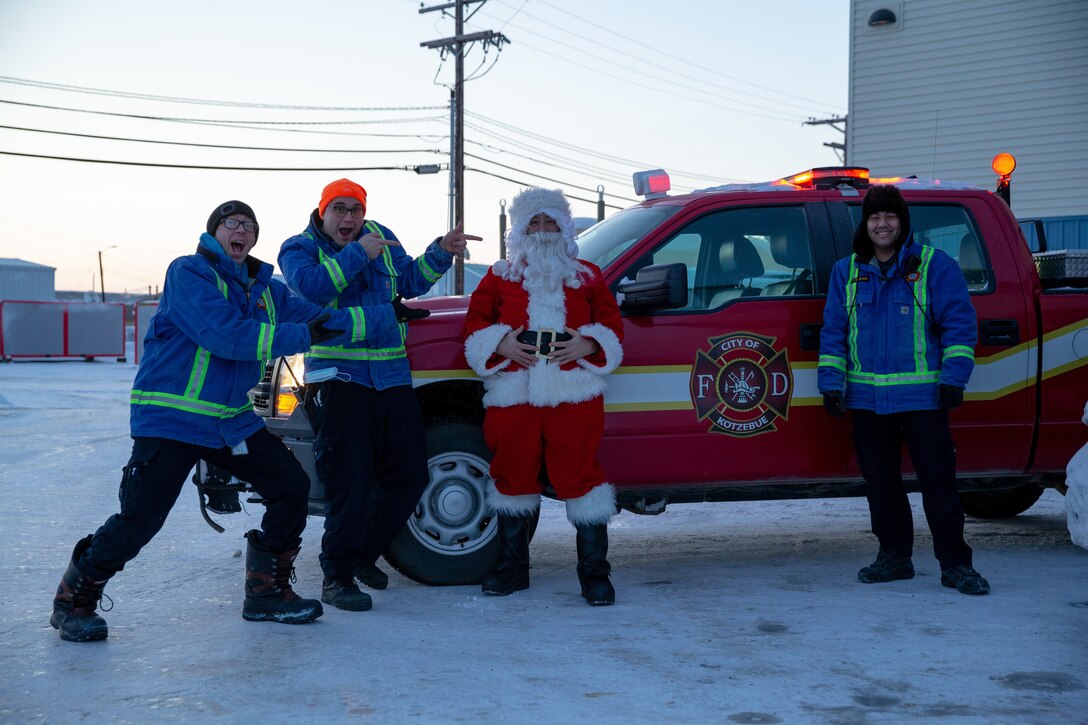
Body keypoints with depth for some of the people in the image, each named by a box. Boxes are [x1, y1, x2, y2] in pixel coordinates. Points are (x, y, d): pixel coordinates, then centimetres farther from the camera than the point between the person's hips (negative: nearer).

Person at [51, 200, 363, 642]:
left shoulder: (264, 287, 12)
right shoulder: (189, 273, -11)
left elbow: (318, 319, 6)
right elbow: (229, 336, -23)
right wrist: (303, 337, -22)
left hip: (233, 420, 8)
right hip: (170, 419, -7)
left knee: (292, 486, 2)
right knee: (140, 518, -12)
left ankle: (267, 592, 16)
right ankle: (74, 599, 10)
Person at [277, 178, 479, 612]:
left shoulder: (380, 238, 15)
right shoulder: (299, 248, 1)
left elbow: (411, 281, 19)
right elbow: (311, 287, -19)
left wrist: (441, 253, 5)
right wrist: (357, 254, -18)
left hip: (392, 377, 6)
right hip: (339, 378, -6)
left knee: (409, 475, 10)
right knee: (350, 481, -11)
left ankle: (364, 554, 28)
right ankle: (336, 577, 2)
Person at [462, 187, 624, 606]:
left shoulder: (587, 277, 15)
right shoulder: (499, 276, 15)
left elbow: (611, 323, 11)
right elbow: (476, 321, 11)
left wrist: (586, 344, -8)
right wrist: (502, 344, -7)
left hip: (574, 394, -1)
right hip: (513, 395, 1)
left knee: (580, 476, -6)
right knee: (513, 476, 6)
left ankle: (594, 573, 2)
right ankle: (512, 568, 20)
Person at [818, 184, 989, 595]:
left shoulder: (933, 266, 1)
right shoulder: (846, 272, 11)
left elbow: (959, 324, -2)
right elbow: (833, 331, 12)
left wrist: (953, 377, -9)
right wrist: (831, 383, 5)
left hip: (922, 396, -4)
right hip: (866, 399, 4)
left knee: (937, 479, -2)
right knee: (879, 481, 10)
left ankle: (955, 564, 6)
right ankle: (894, 556, 22)